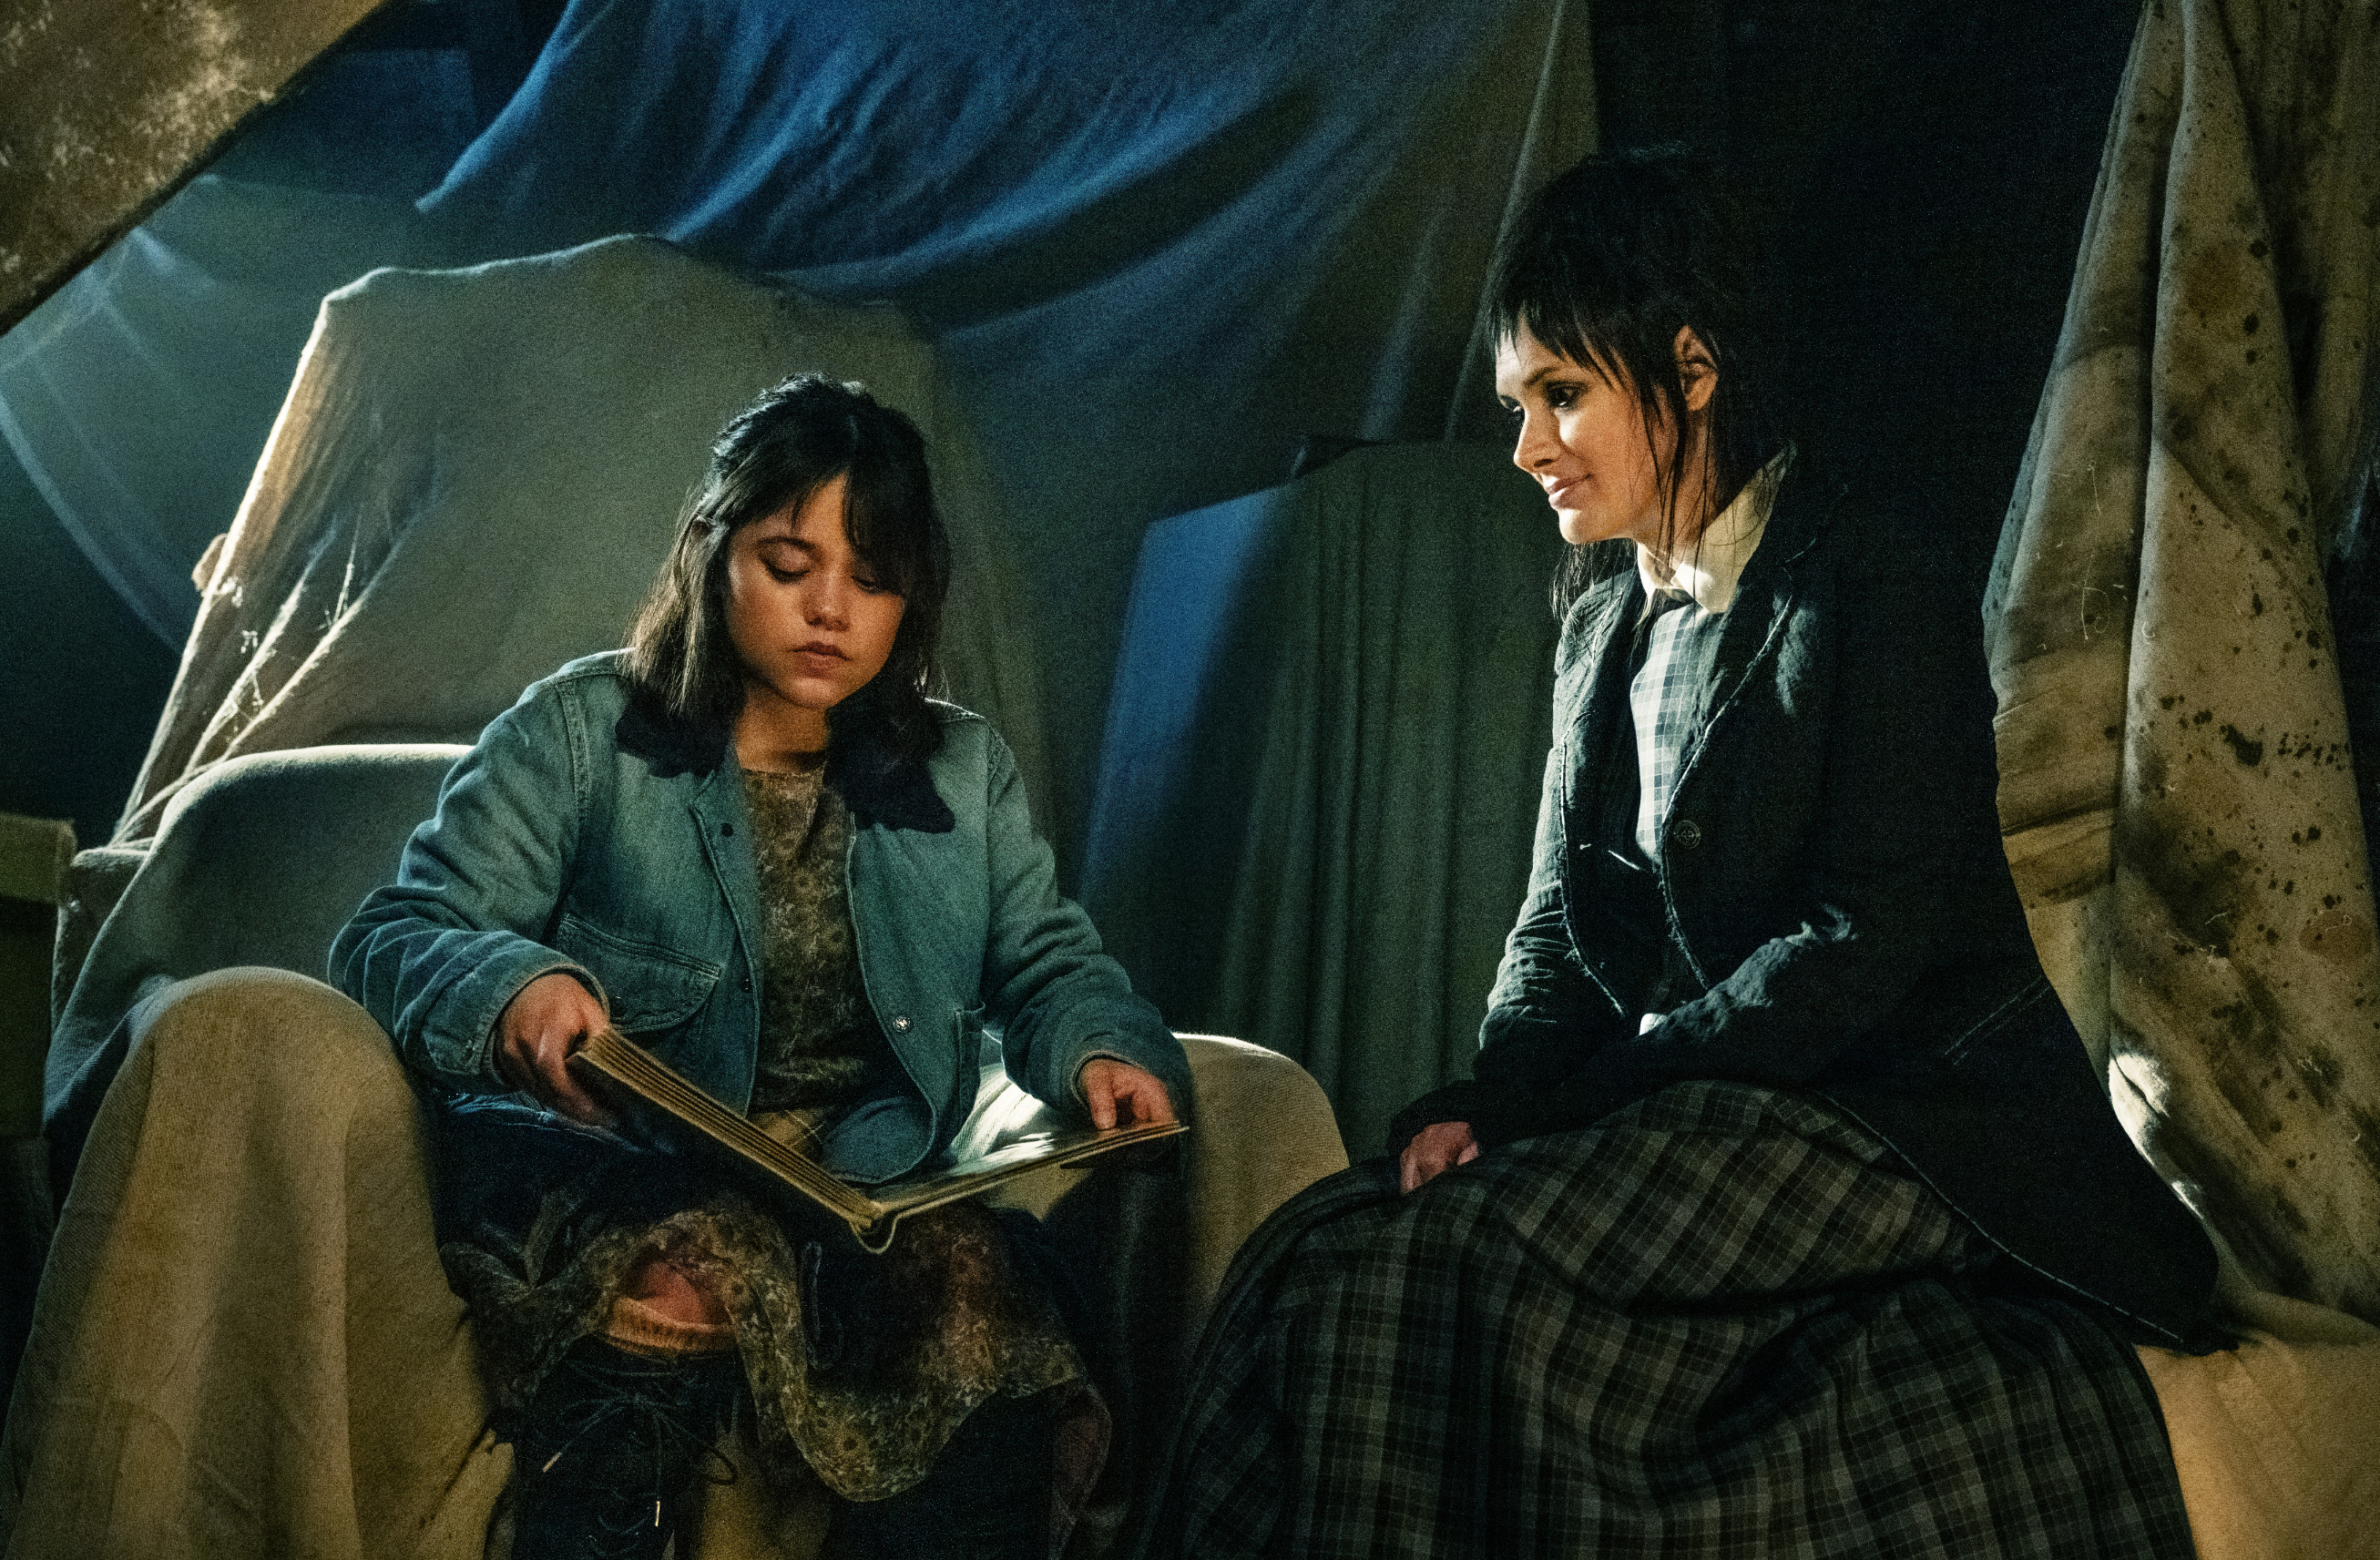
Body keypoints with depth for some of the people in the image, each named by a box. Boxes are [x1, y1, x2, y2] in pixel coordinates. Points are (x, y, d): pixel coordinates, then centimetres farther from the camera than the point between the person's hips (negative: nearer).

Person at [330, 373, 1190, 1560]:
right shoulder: (580, 733, 7)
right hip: (605, 1179, -3)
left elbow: (1048, 964, 21)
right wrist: (513, 988, -24)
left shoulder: (963, 773, 20)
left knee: (977, 1276, -33)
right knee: (696, 1262, -39)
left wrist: (1104, 1052, -4)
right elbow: (395, 939, 0)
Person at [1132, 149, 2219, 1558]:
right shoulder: (1606, 612, 14)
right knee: (1336, 1253, -16)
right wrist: (1491, 1099, -5)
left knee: (1483, 1258, -28)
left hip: (1910, 1113, -7)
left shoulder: (1862, 578, -9)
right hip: (1687, 1117, 7)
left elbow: (1872, 937, -15)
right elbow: (1564, 921, 14)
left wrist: (1603, 1090, -16)